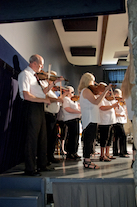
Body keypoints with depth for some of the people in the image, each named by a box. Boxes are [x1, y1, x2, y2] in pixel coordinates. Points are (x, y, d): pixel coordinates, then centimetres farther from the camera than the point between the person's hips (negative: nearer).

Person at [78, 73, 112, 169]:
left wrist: (104, 91, 12)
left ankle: (86, 160, 20)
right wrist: (105, 91, -19)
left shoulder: (85, 91, 20)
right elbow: (96, 102, -22)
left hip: (90, 119, 11)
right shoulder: (86, 90, -12)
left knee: (88, 140, 13)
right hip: (90, 119, -11)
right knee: (89, 140, -8)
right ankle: (87, 162, -3)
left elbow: (94, 102, 18)